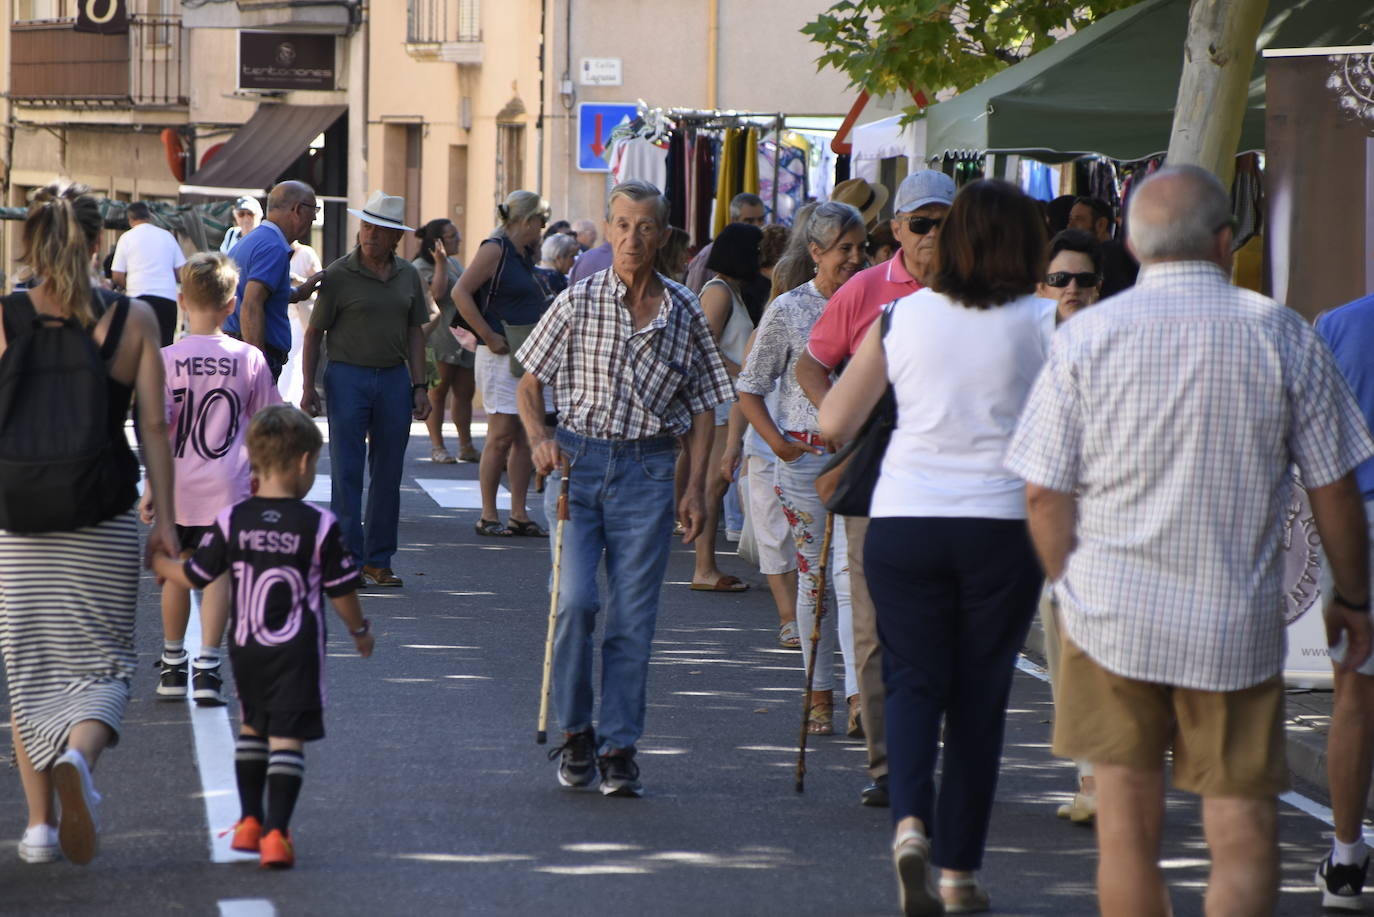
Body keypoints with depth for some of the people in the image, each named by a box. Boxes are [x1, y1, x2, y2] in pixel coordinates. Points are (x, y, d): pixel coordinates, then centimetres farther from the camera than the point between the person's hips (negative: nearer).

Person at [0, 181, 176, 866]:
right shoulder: (134, 319, -3)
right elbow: (154, 426, -2)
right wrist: (166, 518, 4)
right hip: (106, 516, 0)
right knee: (100, 659, 6)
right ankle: (78, 755, -25)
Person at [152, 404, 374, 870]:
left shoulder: (232, 521, -5)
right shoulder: (320, 526, -12)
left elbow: (194, 576, 2)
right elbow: (342, 591, -5)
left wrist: (158, 562, 23)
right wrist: (360, 630, 14)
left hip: (246, 650, 4)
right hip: (297, 655, -4)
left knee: (253, 728, 22)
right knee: (288, 739, -2)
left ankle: (249, 821, 25)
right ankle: (275, 833, -11)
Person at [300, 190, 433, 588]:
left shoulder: (408, 276, 9)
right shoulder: (338, 275, -4)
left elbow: (414, 333, 13)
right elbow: (314, 333, -1)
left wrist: (420, 386, 6)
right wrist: (308, 387, -6)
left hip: (394, 378, 4)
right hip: (348, 376, -4)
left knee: (388, 473, 5)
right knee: (347, 472, -5)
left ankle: (379, 561, 12)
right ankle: (349, 559, -2)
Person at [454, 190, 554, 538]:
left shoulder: (525, 254, 16)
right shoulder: (495, 249, -9)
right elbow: (461, 293, -17)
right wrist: (488, 336, -18)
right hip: (502, 354, -8)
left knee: (526, 436, 5)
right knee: (502, 435, -7)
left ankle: (519, 515, 8)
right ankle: (488, 516, -1)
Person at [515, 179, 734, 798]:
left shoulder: (684, 313, 5)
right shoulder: (578, 302, 1)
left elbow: (702, 406, 11)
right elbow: (530, 383, 7)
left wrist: (695, 488, 4)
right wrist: (539, 437, -11)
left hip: (648, 470, 1)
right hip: (577, 461, -1)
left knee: (633, 616, -1)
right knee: (575, 599, -13)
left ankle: (619, 746, 7)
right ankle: (574, 731, 6)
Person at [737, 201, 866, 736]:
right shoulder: (788, 310, 0)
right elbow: (749, 390, 5)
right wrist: (778, 442, -8)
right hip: (805, 456, -1)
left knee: (852, 570, -11)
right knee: (813, 576, 5)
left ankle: (859, 693, -17)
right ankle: (819, 692, 16)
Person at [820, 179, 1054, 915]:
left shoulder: (900, 317, 4)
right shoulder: (1044, 323, -2)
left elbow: (834, 422, 8)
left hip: (902, 522, 1)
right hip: (1002, 523, -1)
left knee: (913, 679, 8)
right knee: (980, 695, 9)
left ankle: (911, 821, -18)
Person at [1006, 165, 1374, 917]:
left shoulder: (1084, 337, -2)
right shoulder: (1283, 337, -3)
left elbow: (1044, 494, -1)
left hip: (1113, 619, 1)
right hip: (1239, 626, -1)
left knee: (1127, 823, 10)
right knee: (1243, 831, 3)